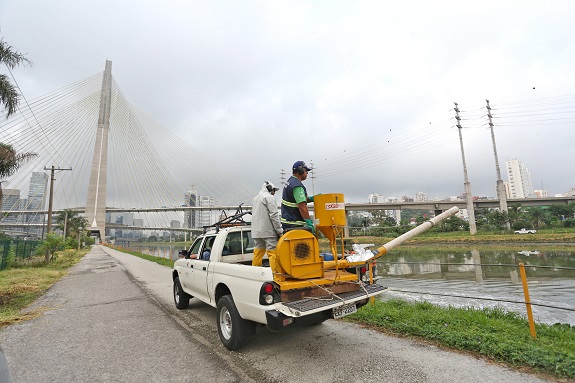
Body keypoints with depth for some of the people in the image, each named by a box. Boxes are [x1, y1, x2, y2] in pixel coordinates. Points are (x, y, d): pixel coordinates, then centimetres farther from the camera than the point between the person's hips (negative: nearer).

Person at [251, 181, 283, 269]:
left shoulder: (255, 198, 20)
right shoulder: (269, 197, -7)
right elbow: (274, 215, -14)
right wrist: (280, 231, -10)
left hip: (256, 231, 8)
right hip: (268, 231, -8)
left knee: (258, 252, 11)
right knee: (273, 252, -6)